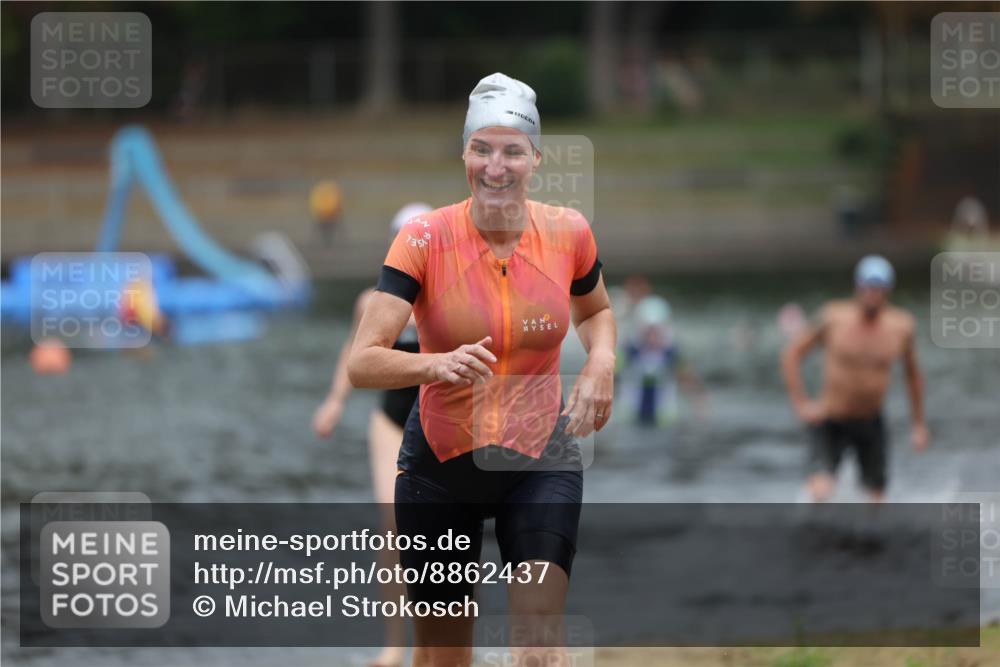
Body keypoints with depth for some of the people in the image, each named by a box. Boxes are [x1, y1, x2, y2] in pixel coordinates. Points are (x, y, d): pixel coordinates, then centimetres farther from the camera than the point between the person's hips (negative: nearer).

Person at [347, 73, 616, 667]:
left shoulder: (567, 233, -6)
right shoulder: (425, 239, -14)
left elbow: (596, 310, 18)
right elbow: (362, 363, -20)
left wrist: (601, 363, -5)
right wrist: (436, 365, -40)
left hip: (541, 460, 1)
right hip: (441, 462, 0)